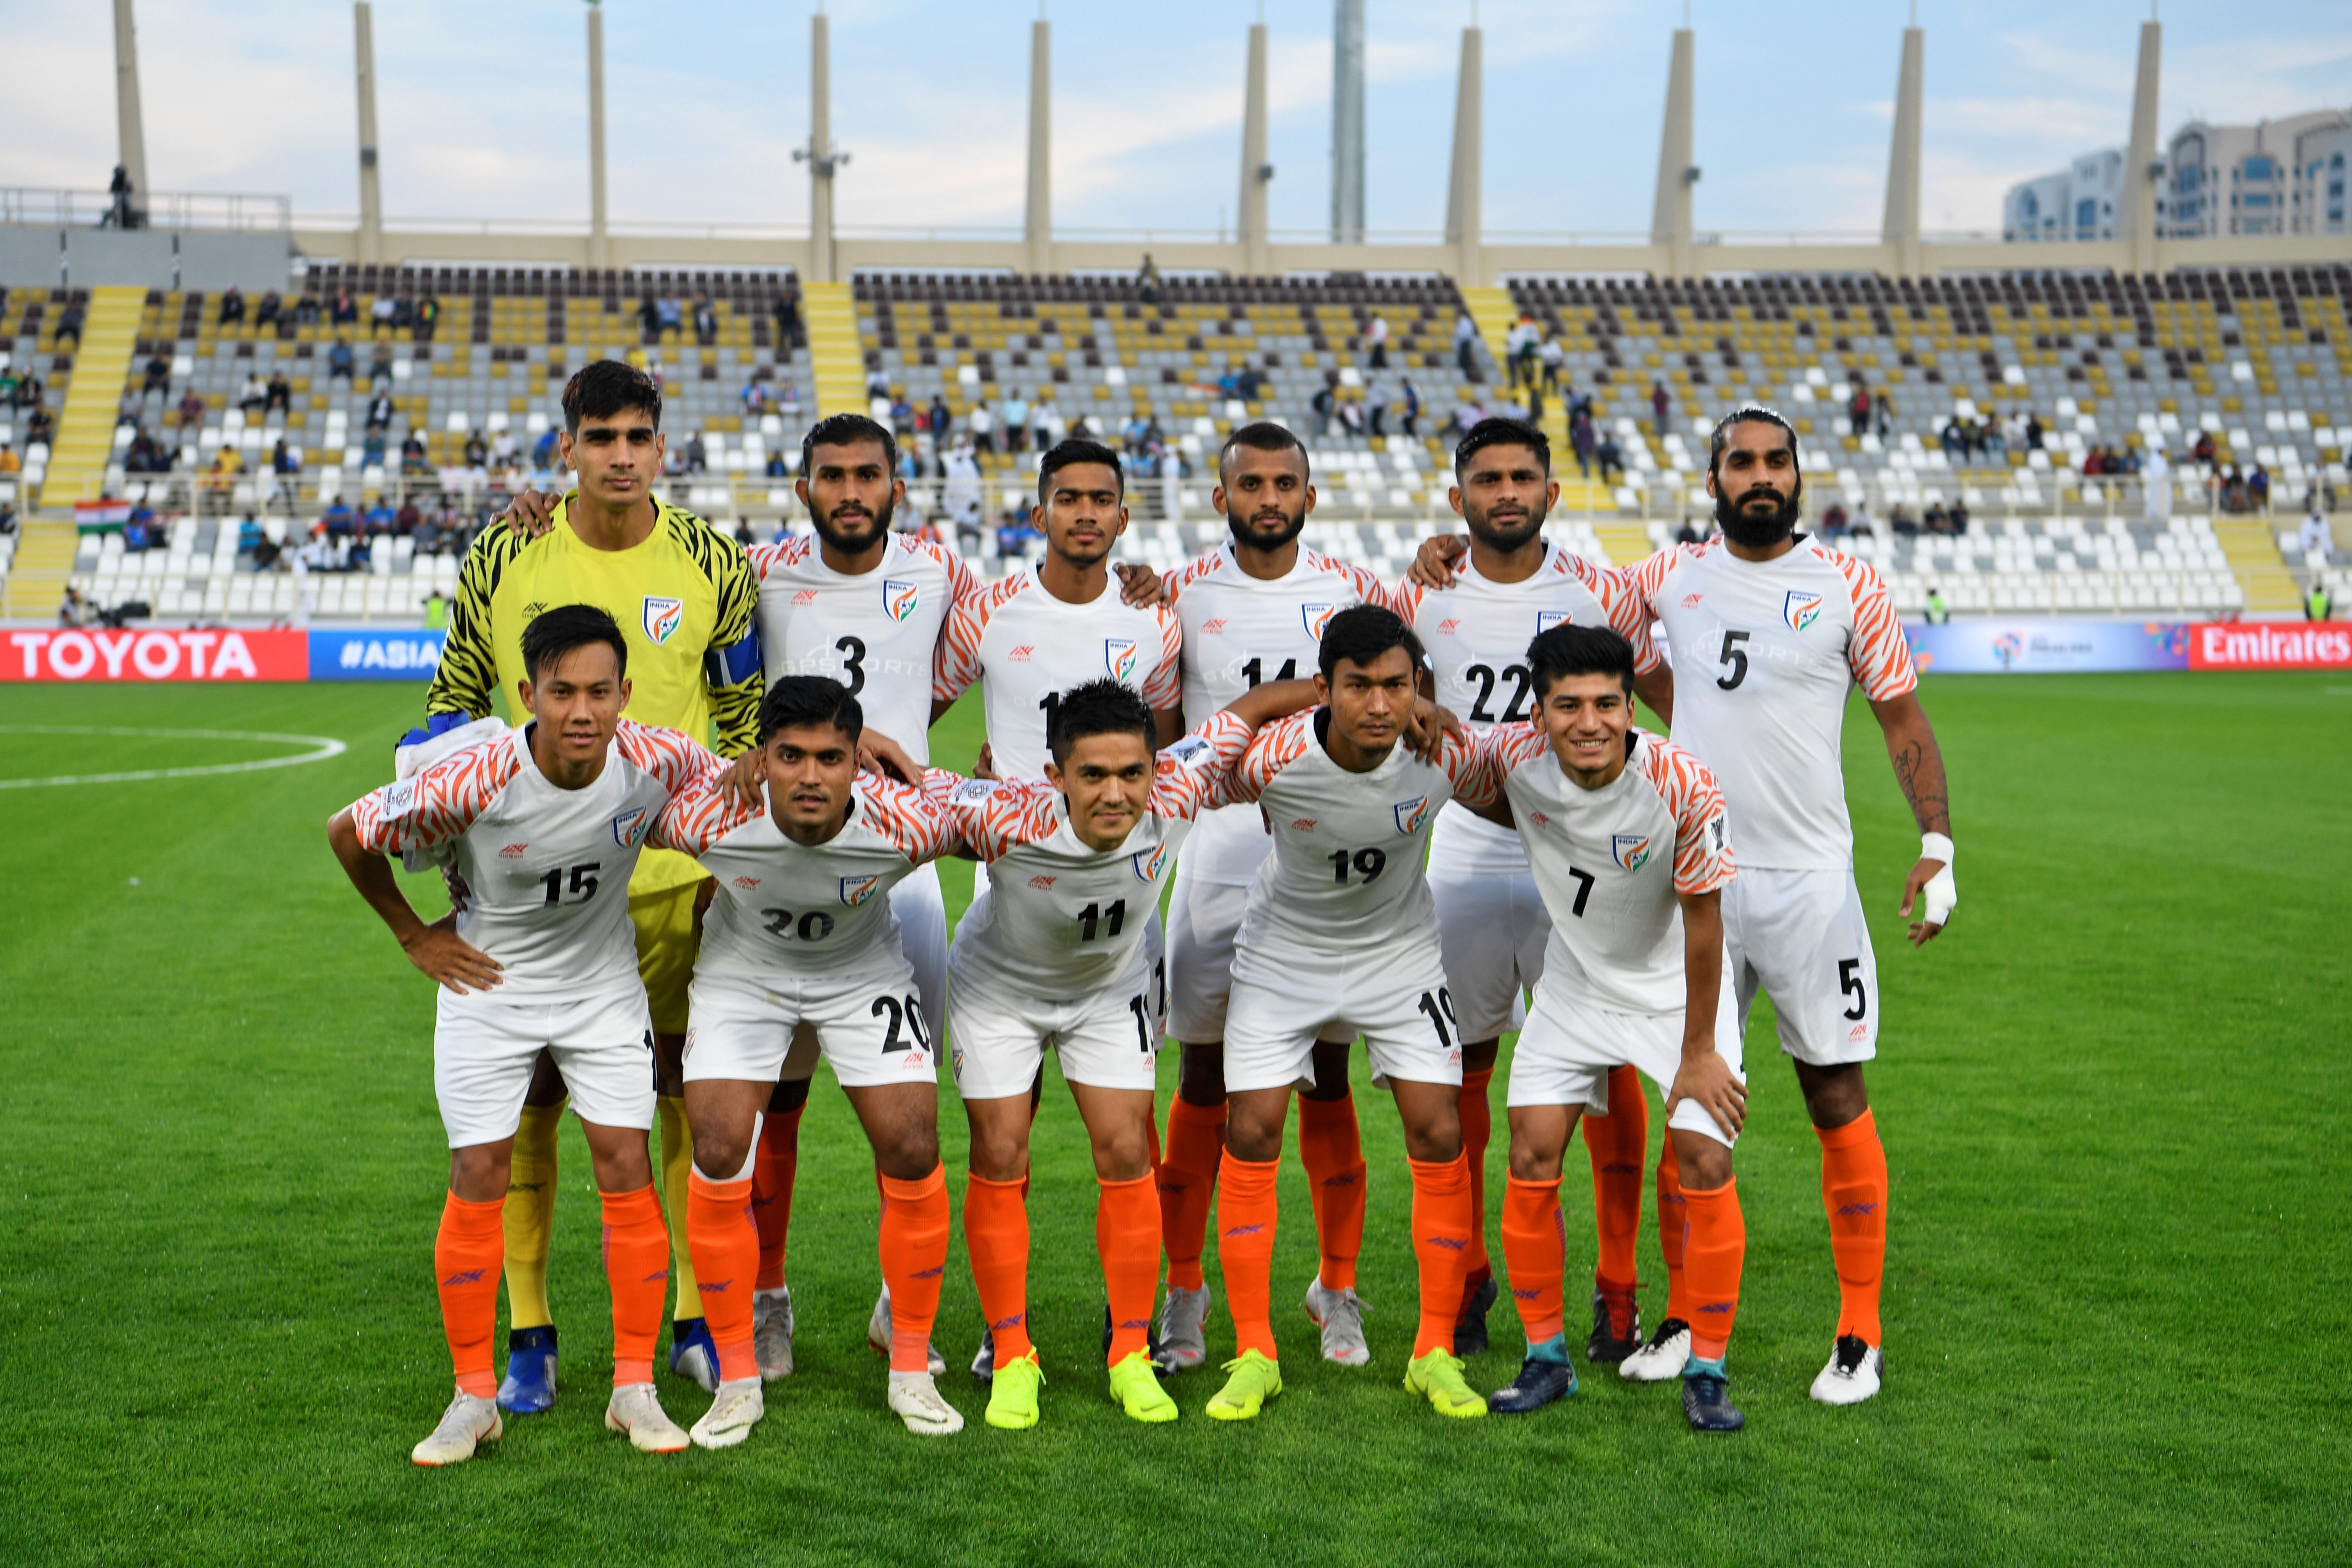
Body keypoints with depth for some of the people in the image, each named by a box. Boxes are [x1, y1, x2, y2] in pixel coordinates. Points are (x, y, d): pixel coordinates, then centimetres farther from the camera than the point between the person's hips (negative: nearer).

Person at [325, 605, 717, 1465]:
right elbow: (349, 832, -12)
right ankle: (474, 1396, 12)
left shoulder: (655, 763, -23)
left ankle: (635, 1387, 8)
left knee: (627, 1169, -3)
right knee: (478, 1180, -2)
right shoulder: (473, 782, -29)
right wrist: (413, 935, -3)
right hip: (487, 979, -1)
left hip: (604, 983, 2)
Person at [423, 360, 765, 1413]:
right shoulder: (505, 558, -1)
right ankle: (528, 1335, 15)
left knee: (691, 1087, 7)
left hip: (677, 870, 0)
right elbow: (456, 693, 11)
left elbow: (745, 714, 9)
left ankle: (698, 1322, 21)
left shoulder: (712, 564, 0)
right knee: (531, 1092, 2)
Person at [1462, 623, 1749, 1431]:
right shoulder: (1514, 756, -20)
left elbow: (1703, 920, -18)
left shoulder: (1683, 787, -29)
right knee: (1532, 1161, -4)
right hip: (1573, 984, 3)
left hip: (1676, 990, -3)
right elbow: (1485, 801, 10)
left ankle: (1707, 1371, 4)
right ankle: (1546, 1357, 13)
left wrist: (1700, 1052, -13)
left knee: (1704, 1165, -12)